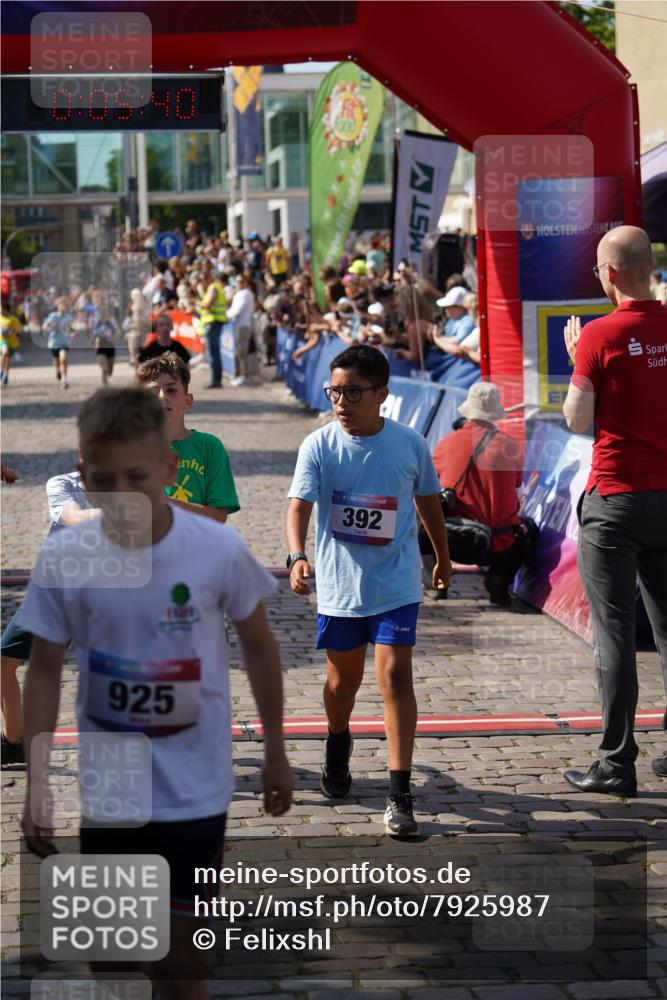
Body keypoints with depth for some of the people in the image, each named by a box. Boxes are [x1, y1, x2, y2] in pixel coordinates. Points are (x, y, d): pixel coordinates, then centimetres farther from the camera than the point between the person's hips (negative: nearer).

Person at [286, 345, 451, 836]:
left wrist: (443, 557, 22)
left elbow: (428, 499, 10)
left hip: (396, 583, -1)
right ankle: (338, 743, 50)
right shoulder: (318, 446, -8)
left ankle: (400, 795, -11)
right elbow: (299, 505, -16)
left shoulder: (410, 443, -6)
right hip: (339, 583, 1)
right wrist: (297, 556, -35)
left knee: (395, 674, -12)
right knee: (344, 676, 17)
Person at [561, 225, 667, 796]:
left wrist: (577, 359, 5)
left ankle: (617, 764, 1)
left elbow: (578, 421, -8)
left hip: (616, 497, -5)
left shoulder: (600, 336, -12)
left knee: (614, 633, 0)